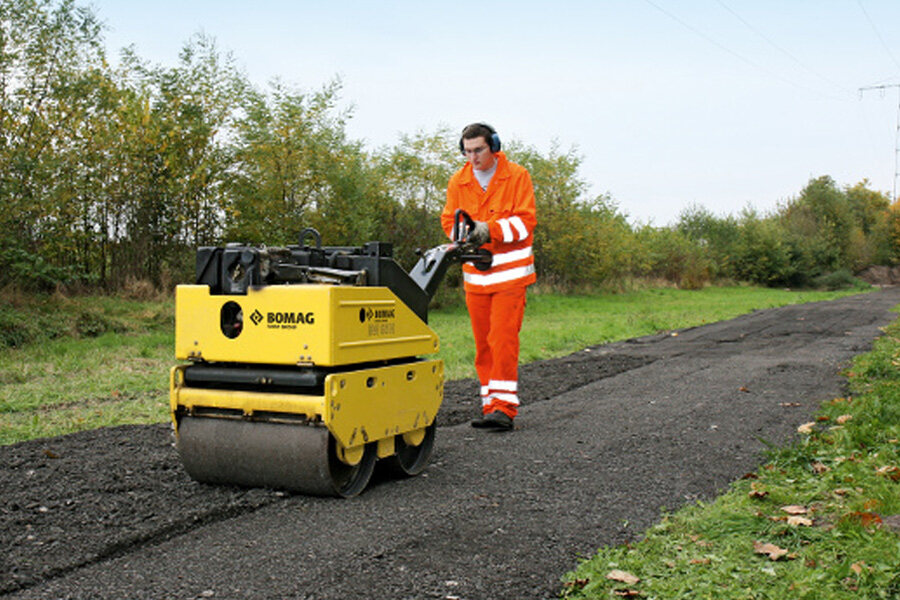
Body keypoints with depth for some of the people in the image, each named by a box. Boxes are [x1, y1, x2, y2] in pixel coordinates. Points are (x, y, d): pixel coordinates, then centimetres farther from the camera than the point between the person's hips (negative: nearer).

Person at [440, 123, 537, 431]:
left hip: (509, 273, -4)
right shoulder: (458, 182, 9)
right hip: (475, 275, 4)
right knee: (483, 343, 6)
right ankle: (490, 405, 14)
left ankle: (504, 407, -8)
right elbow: (448, 220, 12)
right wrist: (464, 232, -9)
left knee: (503, 338, -11)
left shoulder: (517, 176, -3)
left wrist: (490, 230, -20)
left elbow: (525, 220, -7)